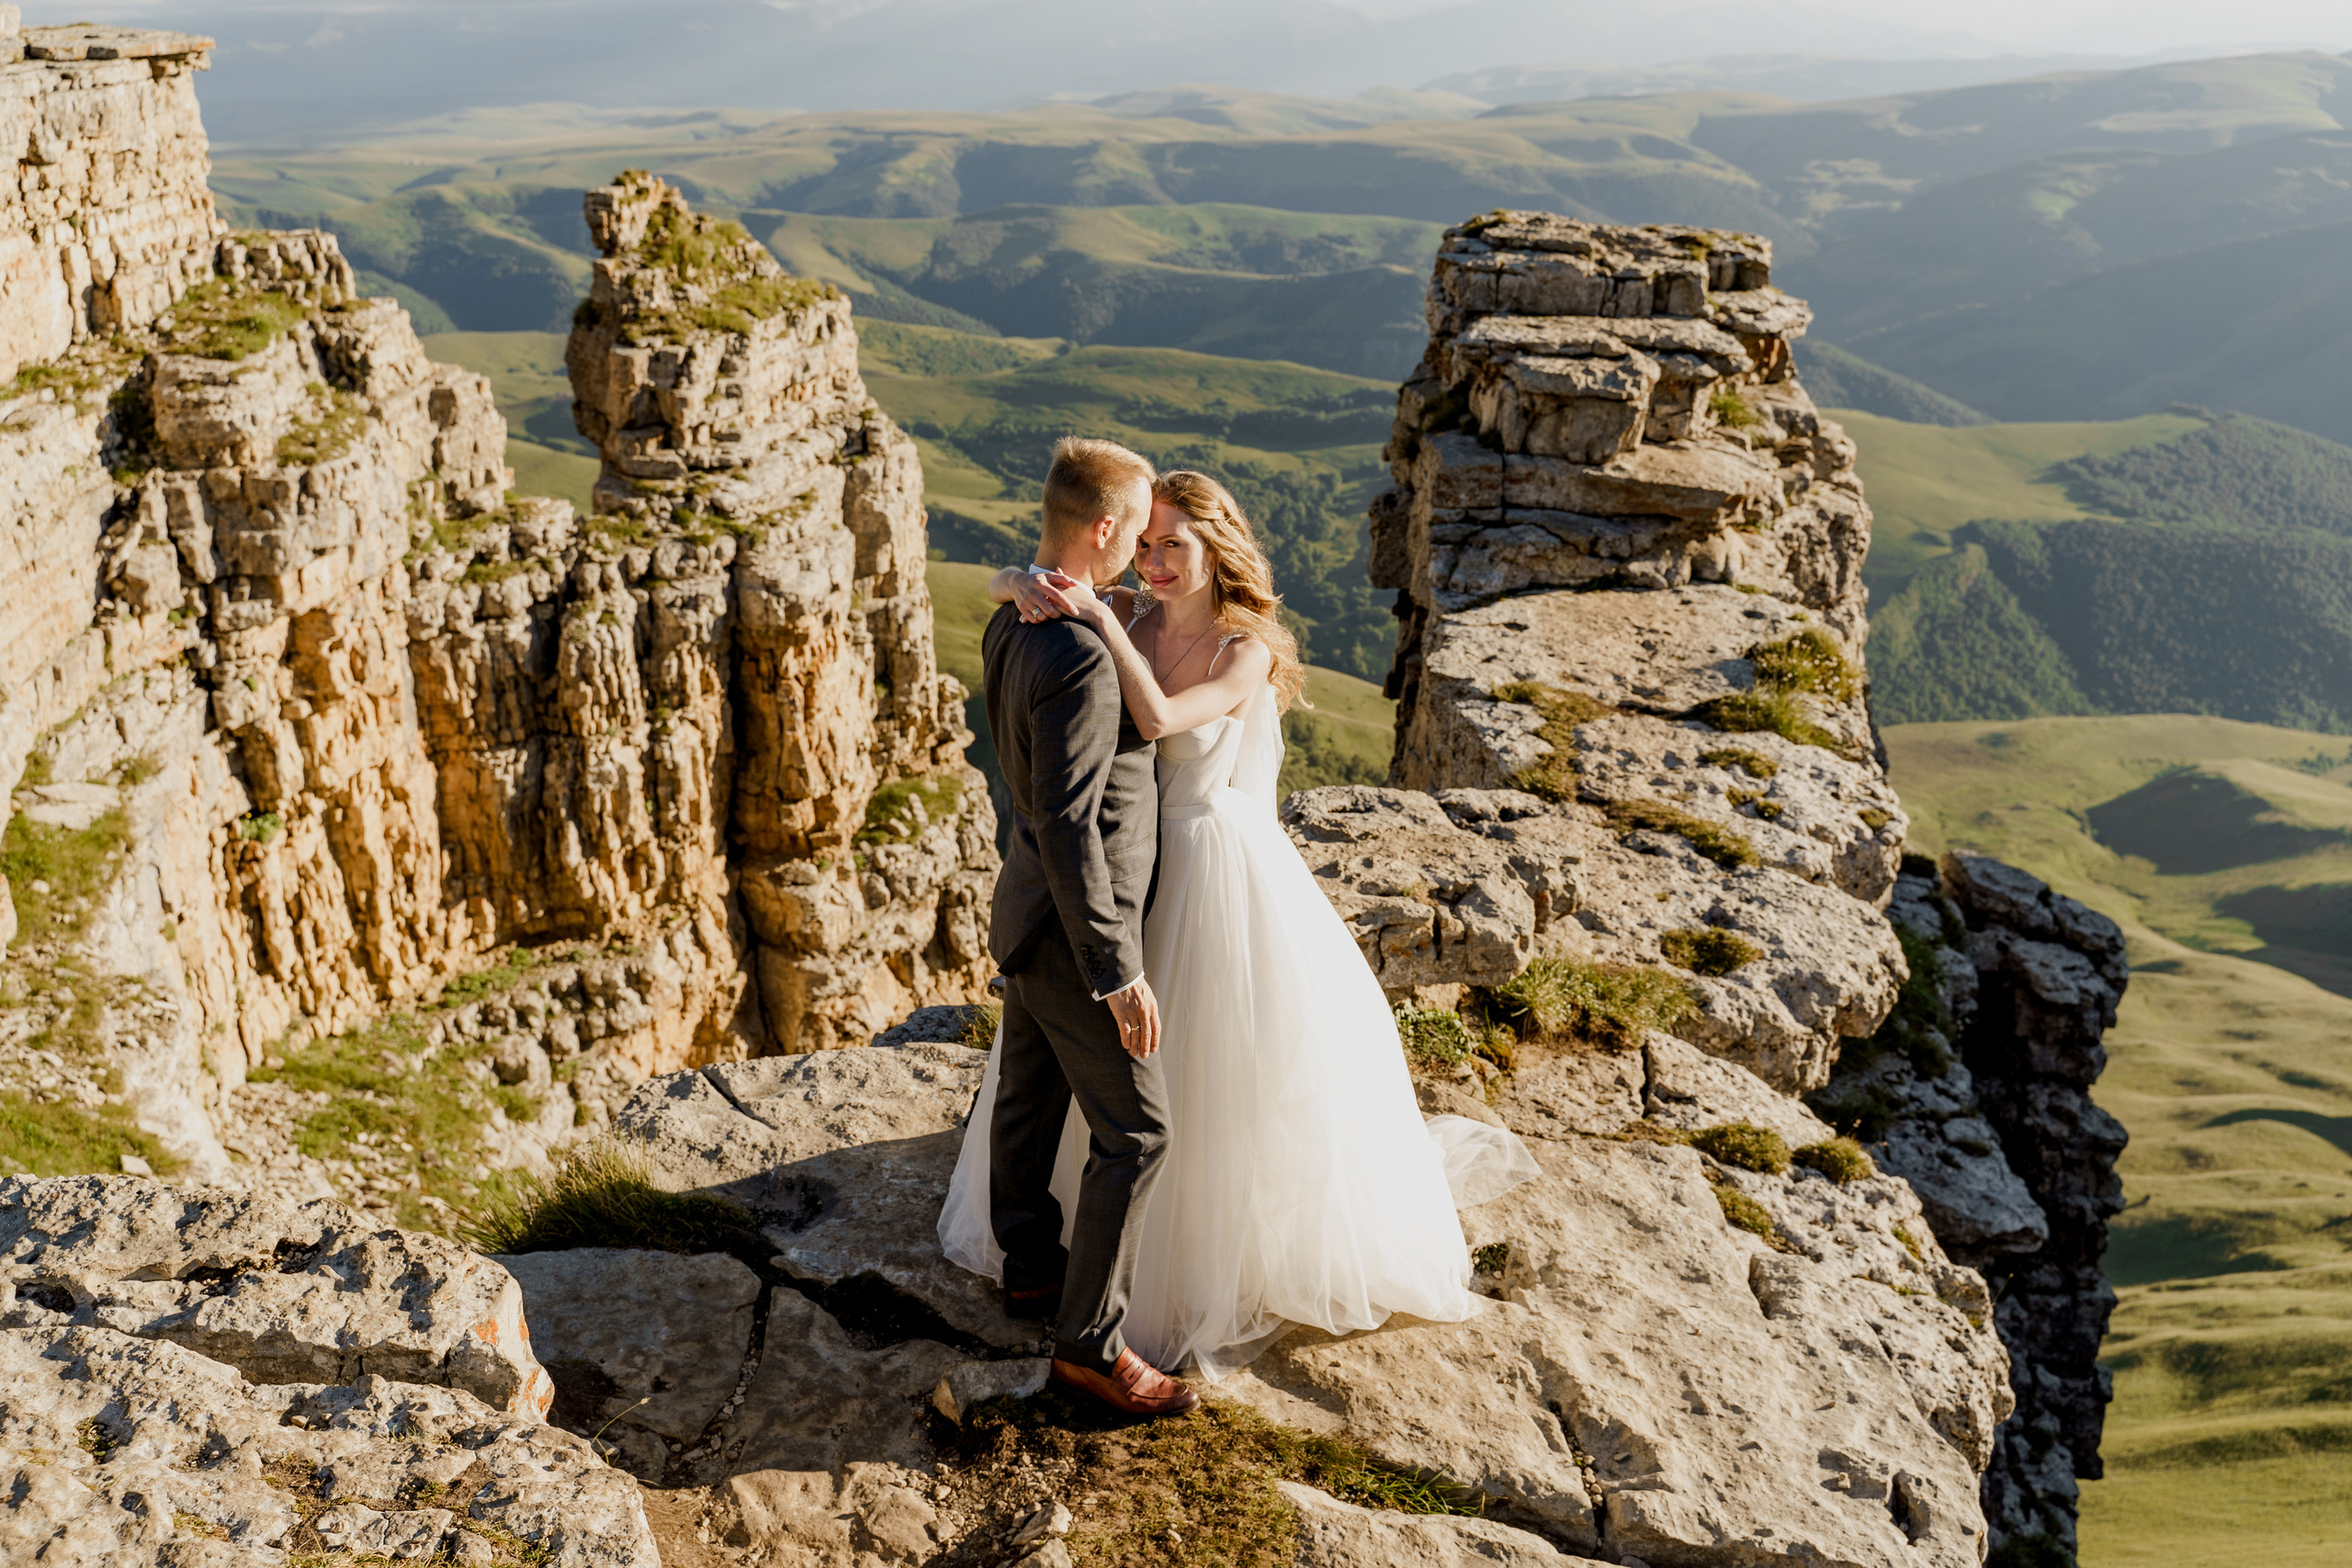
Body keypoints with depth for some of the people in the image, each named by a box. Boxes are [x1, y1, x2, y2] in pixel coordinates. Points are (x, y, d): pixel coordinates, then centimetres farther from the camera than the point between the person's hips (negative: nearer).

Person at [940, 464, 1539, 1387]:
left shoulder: (1249, 651, -18)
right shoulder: (1132, 620, -3)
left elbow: (1158, 720, -33)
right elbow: (1002, 581, -4)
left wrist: (1097, 617, -32)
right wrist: (1026, 587, -26)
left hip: (1218, 862, -6)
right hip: (1136, 858, 6)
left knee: (1245, 1064, 9)